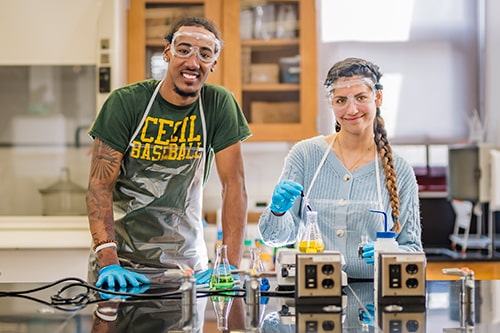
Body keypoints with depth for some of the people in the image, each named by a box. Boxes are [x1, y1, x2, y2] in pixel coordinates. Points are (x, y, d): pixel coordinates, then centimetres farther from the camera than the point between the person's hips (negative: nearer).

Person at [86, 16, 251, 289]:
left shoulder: (219, 105, -5)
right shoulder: (125, 103, -9)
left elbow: (234, 184, -6)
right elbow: (100, 184, -12)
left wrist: (231, 265, -15)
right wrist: (109, 261, -24)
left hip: (186, 261, 1)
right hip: (123, 256, -1)